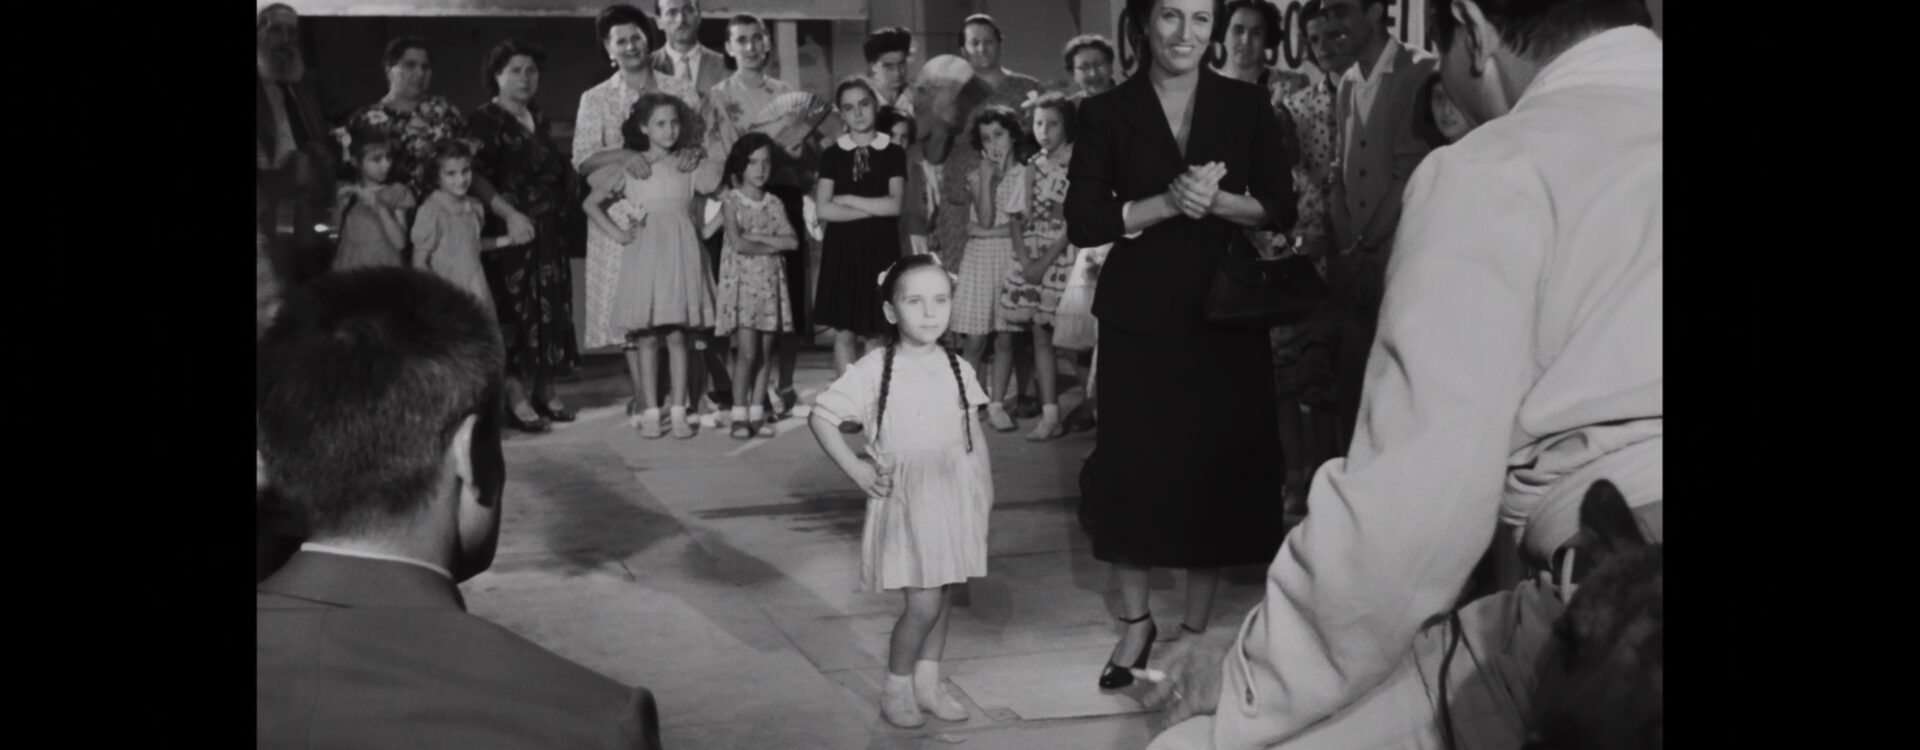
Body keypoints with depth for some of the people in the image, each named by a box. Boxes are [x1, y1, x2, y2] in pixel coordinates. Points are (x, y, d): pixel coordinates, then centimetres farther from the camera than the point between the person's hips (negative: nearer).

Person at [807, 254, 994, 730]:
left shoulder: (956, 368, 3)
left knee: (945, 594, 12)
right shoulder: (874, 369, -11)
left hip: (955, 494, 5)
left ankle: (928, 680, 28)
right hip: (905, 497, -5)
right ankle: (897, 686, 12)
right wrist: (857, 471, -9)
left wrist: (984, 488, 5)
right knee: (923, 602, -7)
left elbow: (974, 433, 11)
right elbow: (821, 417, -7)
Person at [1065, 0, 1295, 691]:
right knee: (1135, 465, 2)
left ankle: (1196, 627, 17)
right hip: (1139, 317, -1)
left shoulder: (1246, 105, 3)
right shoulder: (1106, 113, 0)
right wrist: (1167, 202, -17)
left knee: (1217, 466, 3)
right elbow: (1083, 222, -6)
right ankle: (1137, 622, 19)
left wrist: (1217, 201, -16)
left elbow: (1282, 209, 2)